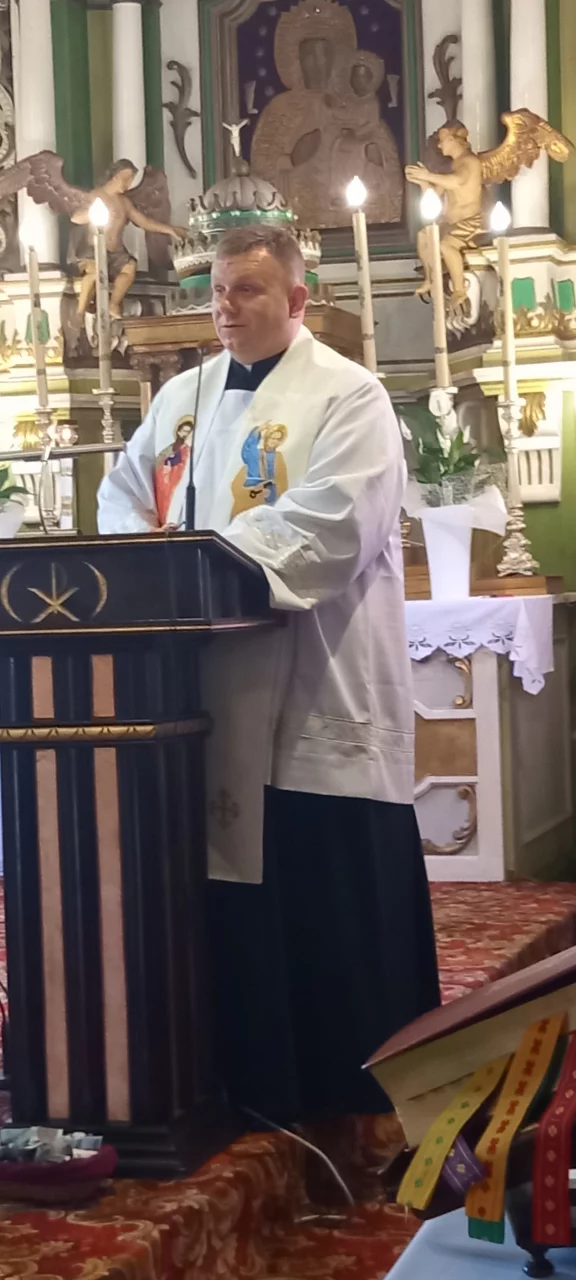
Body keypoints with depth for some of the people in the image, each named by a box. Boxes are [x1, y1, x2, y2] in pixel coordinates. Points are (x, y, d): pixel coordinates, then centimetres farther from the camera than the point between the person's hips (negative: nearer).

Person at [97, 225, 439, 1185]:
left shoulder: (348, 395, -5)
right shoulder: (185, 397, 15)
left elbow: (334, 521, -17)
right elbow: (123, 491, 20)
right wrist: (147, 546, -2)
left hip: (326, 680, -5)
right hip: (227, 681, 6)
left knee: (337, 883, -2)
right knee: (240, 873, 7)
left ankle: (366, 1080, 10)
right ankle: (260, 1073, 19)